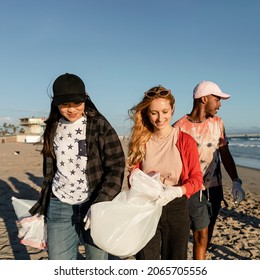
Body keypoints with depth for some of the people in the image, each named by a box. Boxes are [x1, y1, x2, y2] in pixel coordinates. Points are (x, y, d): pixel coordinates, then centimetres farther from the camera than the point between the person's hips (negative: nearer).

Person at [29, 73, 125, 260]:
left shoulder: (100, 126, -6)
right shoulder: (53, 128, 8)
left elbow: (117, 168, -10)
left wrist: (100, 205, -20)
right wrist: (42, 205, 19)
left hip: (95, 205, -3)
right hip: (59, 206, 4)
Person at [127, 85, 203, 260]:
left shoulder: (185, 141, -7)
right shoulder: (141, 141, 1)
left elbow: (197, 179, -6)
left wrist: (175, 191, -24)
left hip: (176, 209, -1)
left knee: (175, 258, 15)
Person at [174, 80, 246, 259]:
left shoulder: (217, 123, 5)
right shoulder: (180, 128, -11)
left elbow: (225, 155, 7)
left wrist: (236, 181, -2)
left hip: (215, 188, 6)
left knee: (206, 235, 15)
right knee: (201, 236, -2)